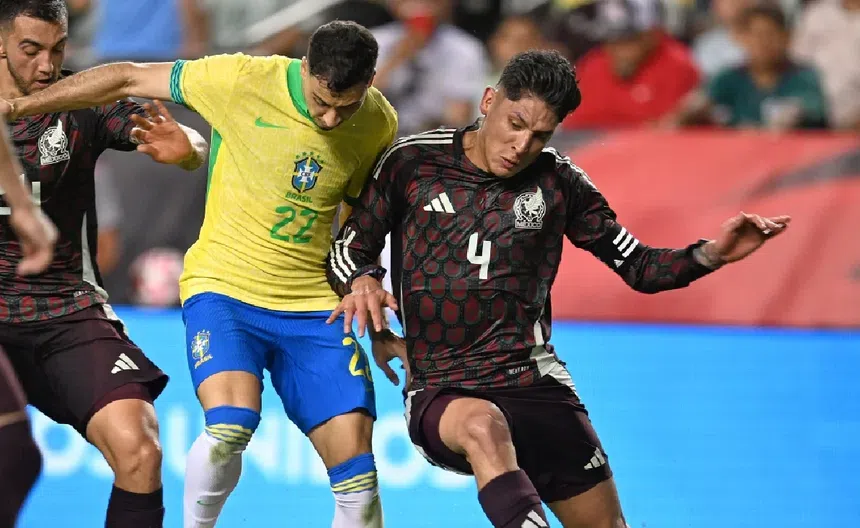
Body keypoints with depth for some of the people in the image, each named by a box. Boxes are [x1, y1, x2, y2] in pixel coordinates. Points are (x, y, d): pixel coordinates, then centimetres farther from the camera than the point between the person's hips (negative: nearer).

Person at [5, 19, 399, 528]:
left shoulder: (380, 124, -2)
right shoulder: (242, 80, -13)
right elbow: (129, 78, -2)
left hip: (314, 306, 3)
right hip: (224, 288, -3)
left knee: (358, 474, -8)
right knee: (230, 428, -29)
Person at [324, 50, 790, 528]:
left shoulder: (558, 182, 3)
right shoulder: (412, 162, -1)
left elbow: (638, 266, 9)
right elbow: (350, 246, 8)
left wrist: (711, 255, -9)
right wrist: (362, 280, -15)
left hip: (533, 381, 3)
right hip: (439, 392, -3)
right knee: (483, 425, -39)